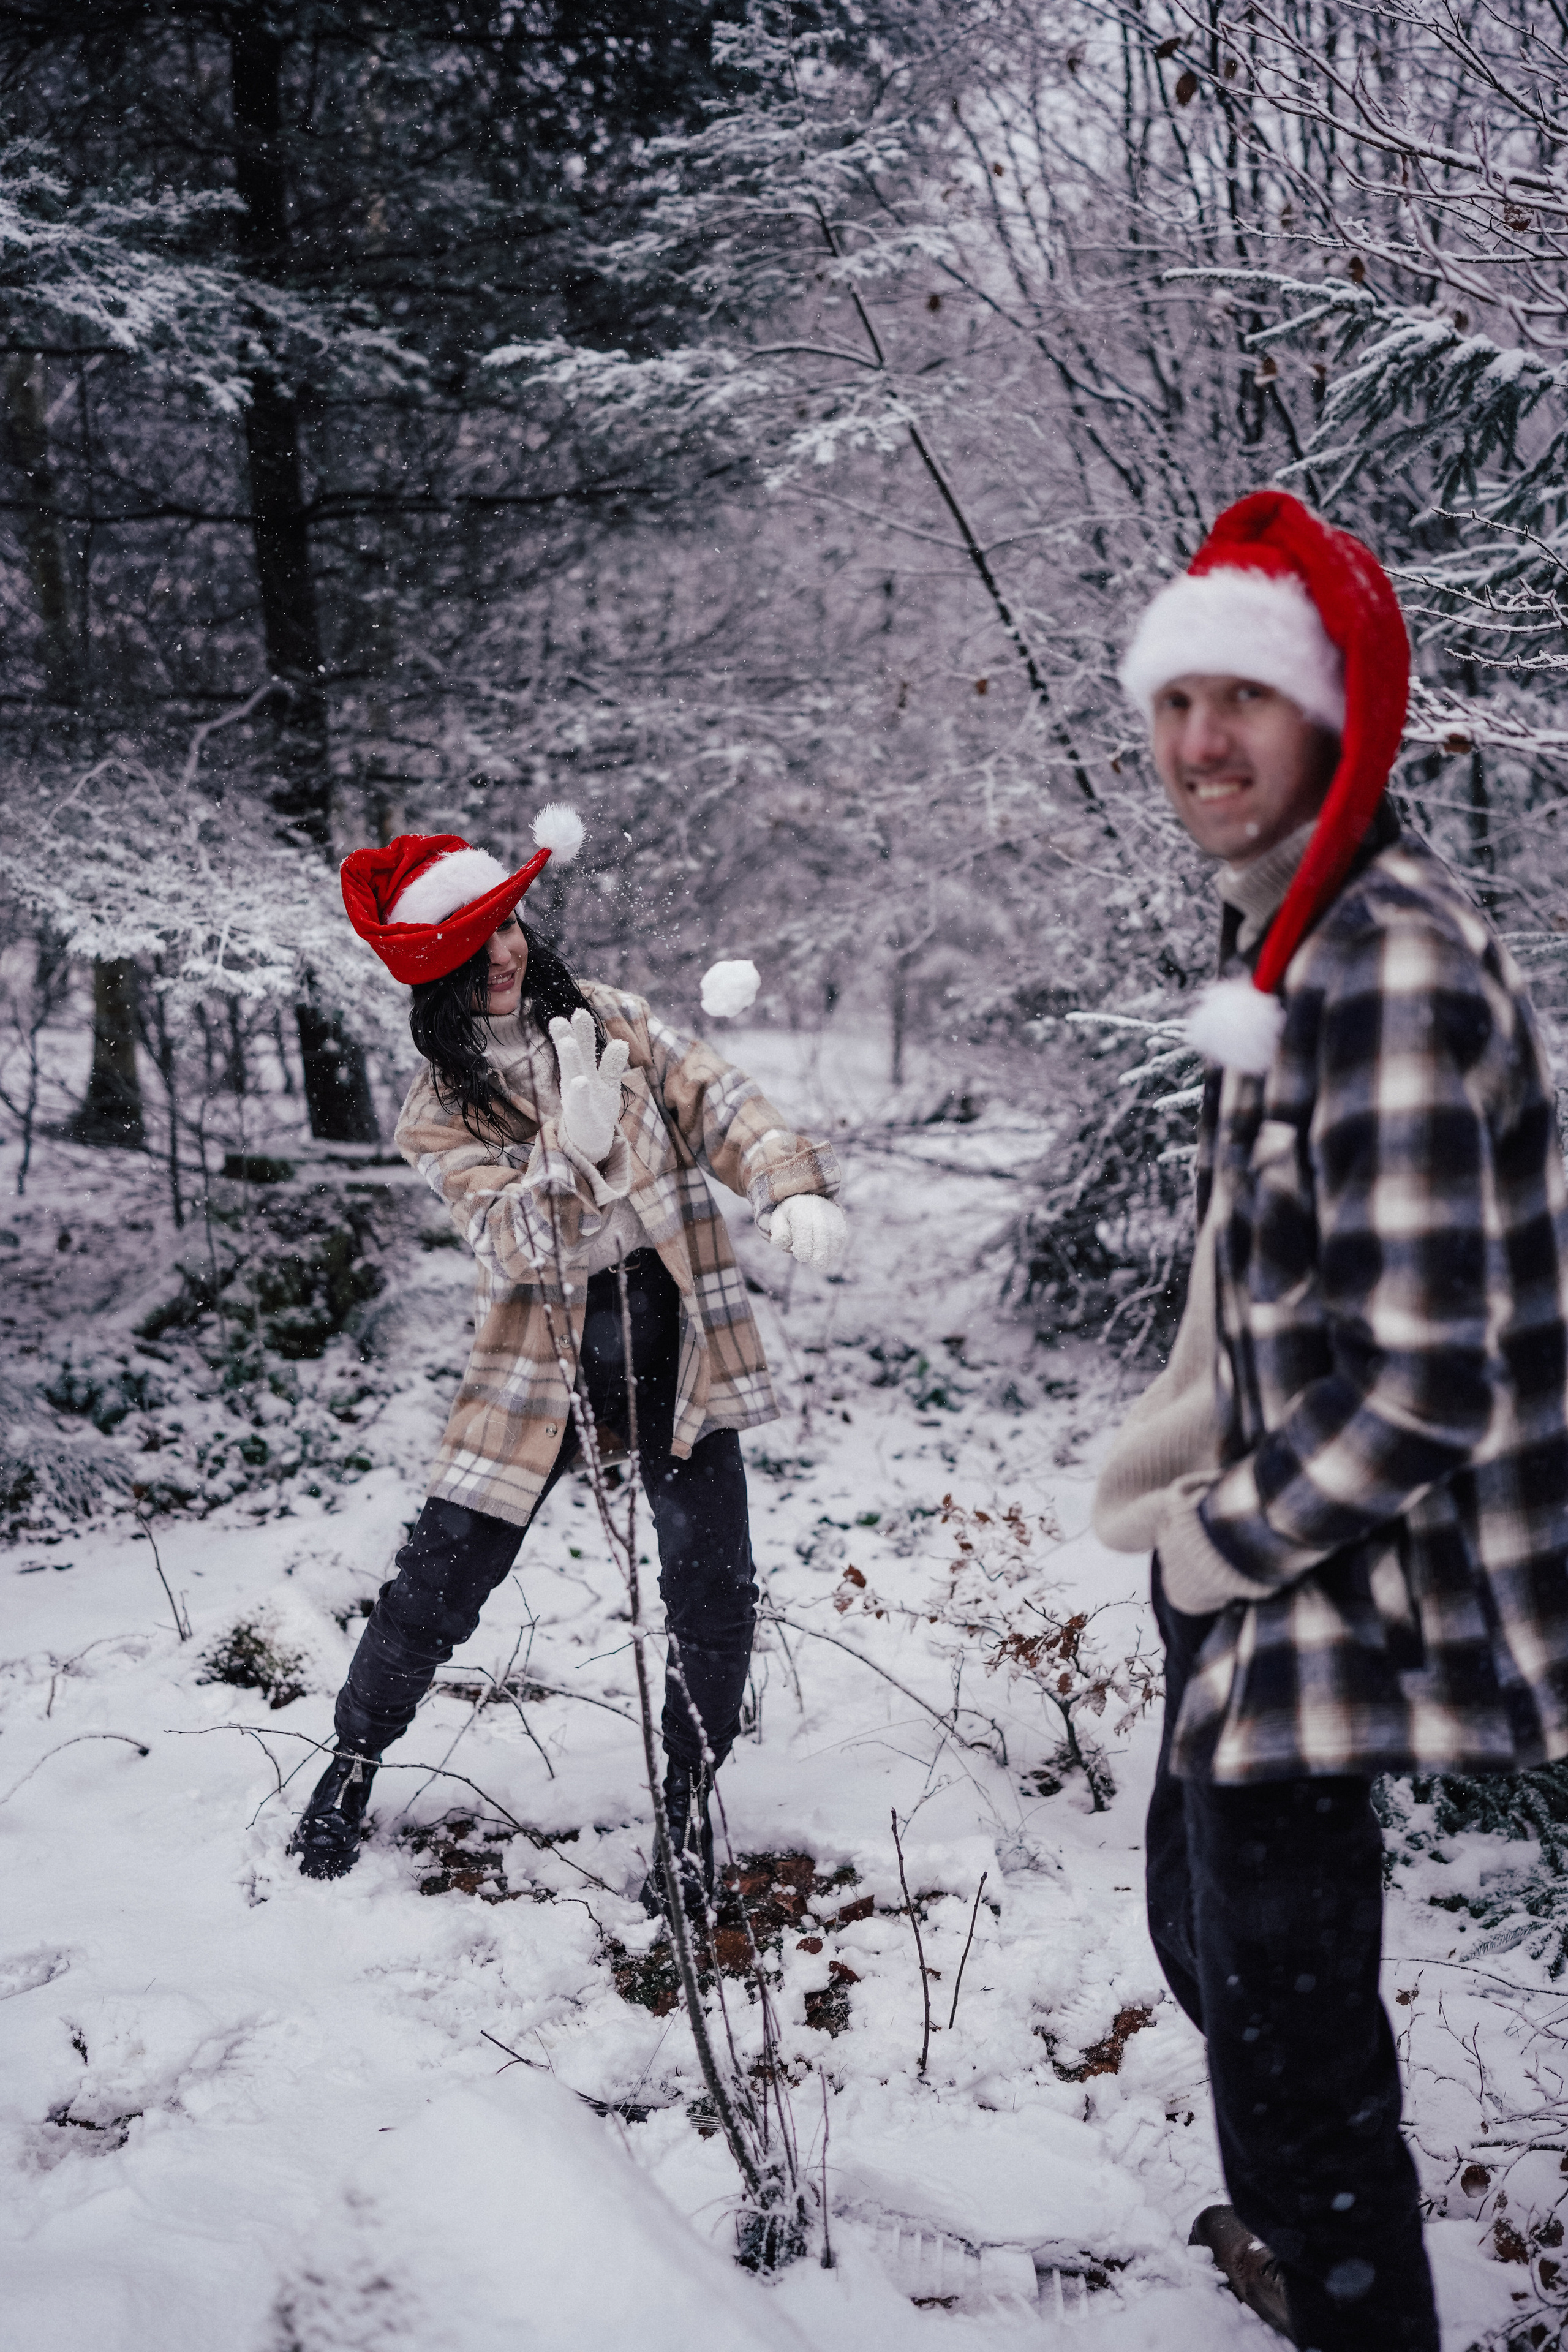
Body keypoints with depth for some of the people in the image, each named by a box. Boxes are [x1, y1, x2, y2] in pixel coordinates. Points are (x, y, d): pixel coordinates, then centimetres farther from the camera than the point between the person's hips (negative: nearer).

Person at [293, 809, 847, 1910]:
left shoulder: (609, 1021, 1)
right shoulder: (440, 1114, -4)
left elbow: (720, 1106, -7)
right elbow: (513, 1247, -16)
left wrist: (794, 1188, -27)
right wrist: (574, 1150, -35)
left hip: (674, 1342, 1)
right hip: (545, 1356, -1)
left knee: (715, 1591, -5)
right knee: (439, 1584, 0)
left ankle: (691, 1799, 17)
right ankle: (354, 1762, 27)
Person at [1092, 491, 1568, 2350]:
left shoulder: (1390, 964, -24)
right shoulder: (1281, 931, 7)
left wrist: (1222, 1542, -14)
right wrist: (1175, 1448, 9)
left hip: (1342, 1598, -10)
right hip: (1265, 1557, 10)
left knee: (1284, 2001, 1)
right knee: (1210, 1933, 25)